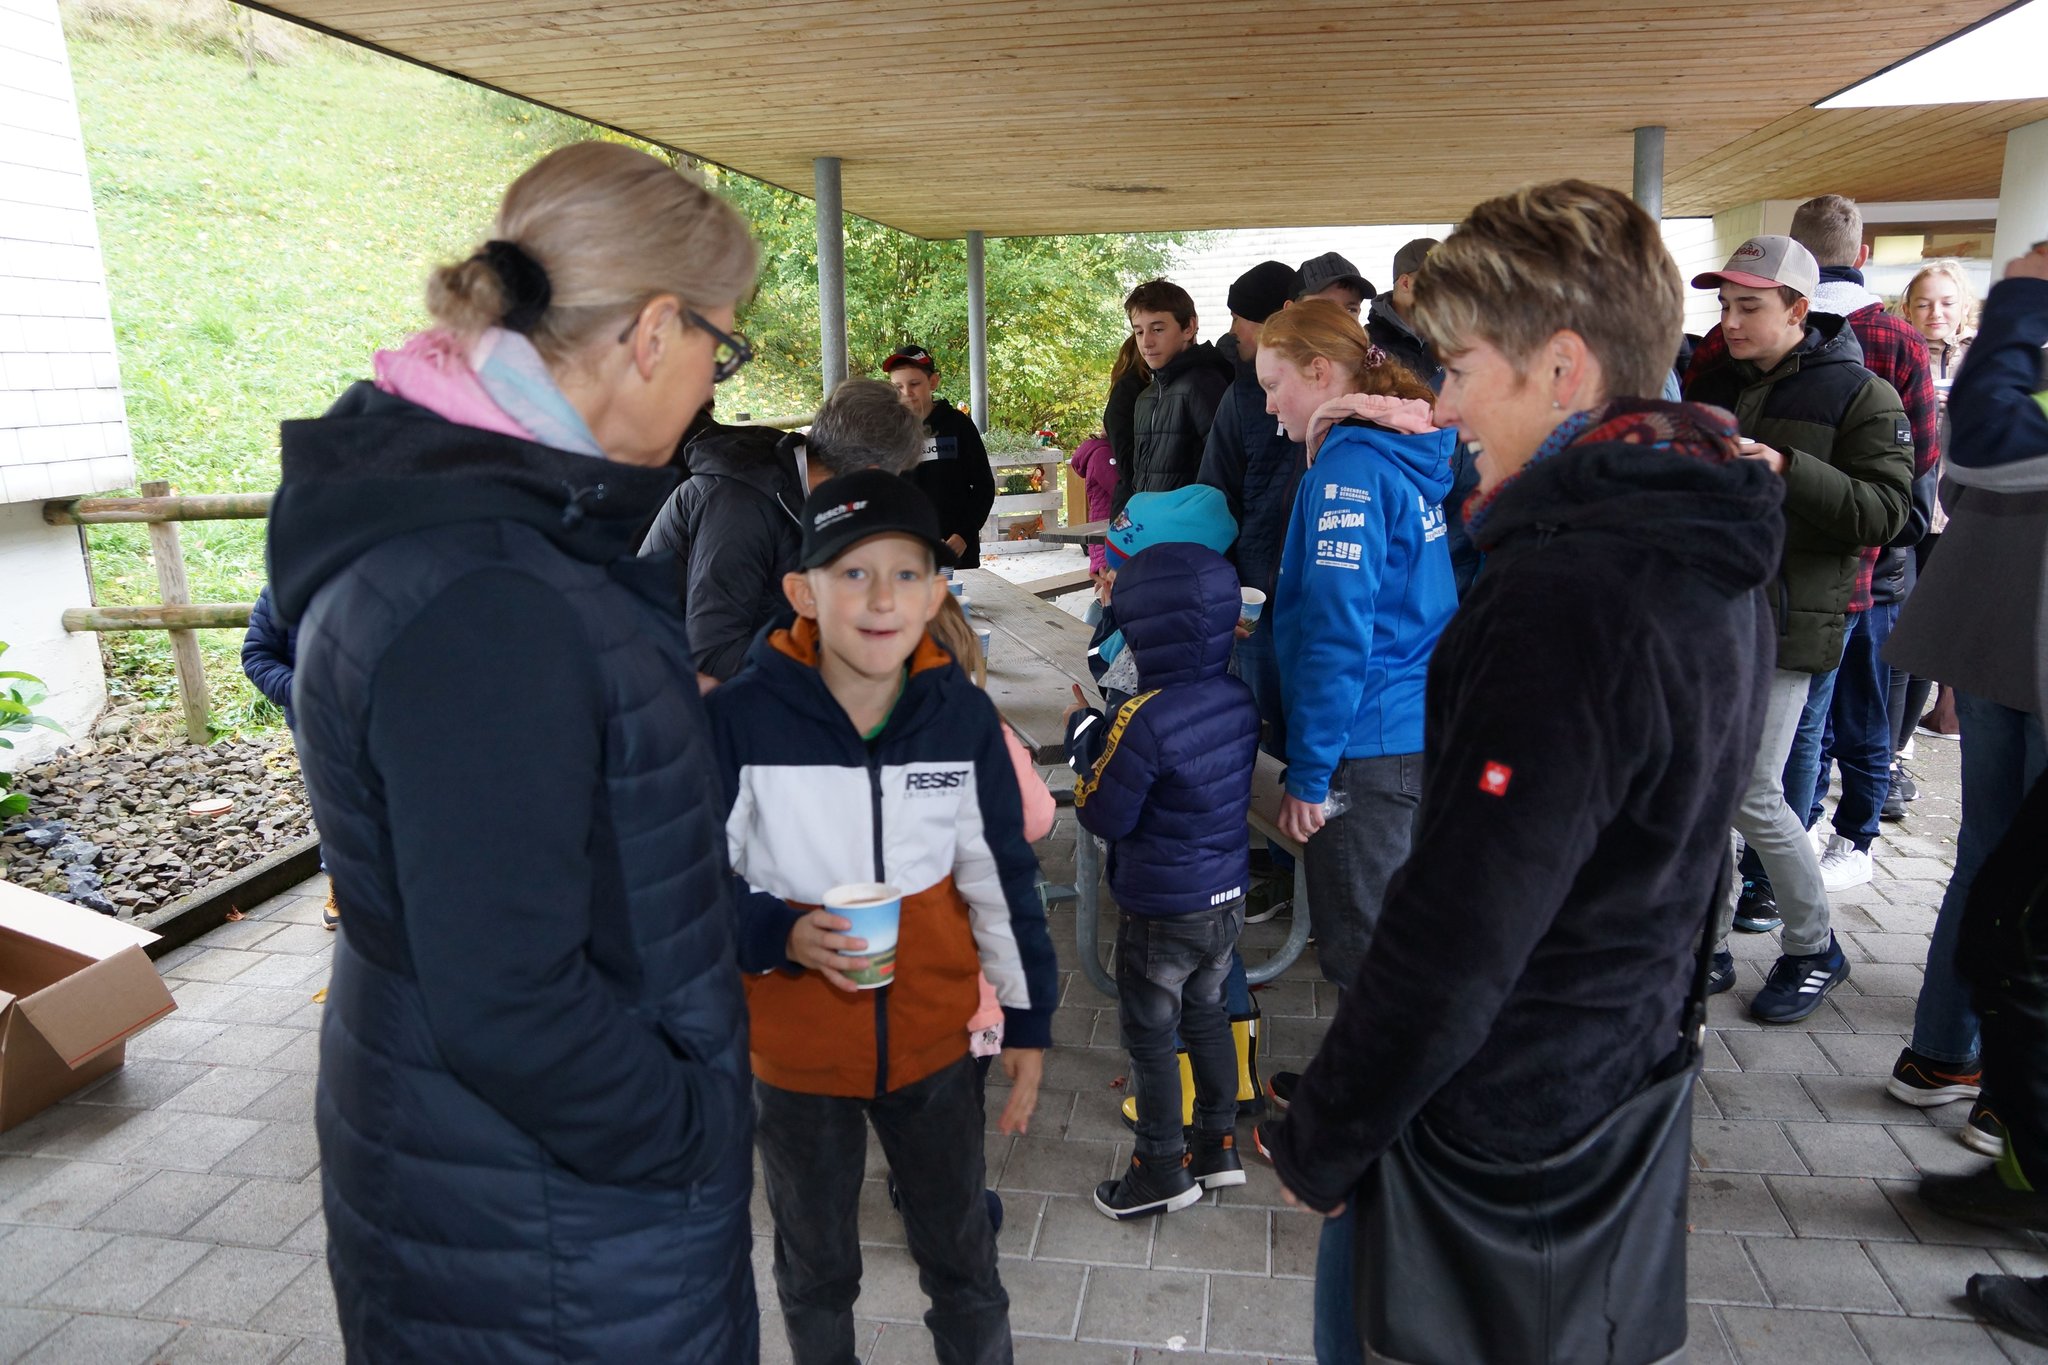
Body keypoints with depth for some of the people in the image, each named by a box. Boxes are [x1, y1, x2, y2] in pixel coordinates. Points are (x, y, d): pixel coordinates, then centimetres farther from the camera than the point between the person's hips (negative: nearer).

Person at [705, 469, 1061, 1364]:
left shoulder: (962, 716, -10)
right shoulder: (738, 718, -19)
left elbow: (1002, 876, 0)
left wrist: (1028, 1021, 4)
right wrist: (782, 935, -26)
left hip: (933, 1039, 2)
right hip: (794, 1052, -1)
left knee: (963, 1262, 21)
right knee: (817, 1272, 23)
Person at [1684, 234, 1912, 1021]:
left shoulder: (1860, 396, -4)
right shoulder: (1710, 385, 12)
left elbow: (1885, 512, -13)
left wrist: (1786, 471, -25)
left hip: (1784, 623, -5)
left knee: (1754, 798, -4)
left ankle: (1814, 950, 19)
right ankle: (1709, 947, 21)